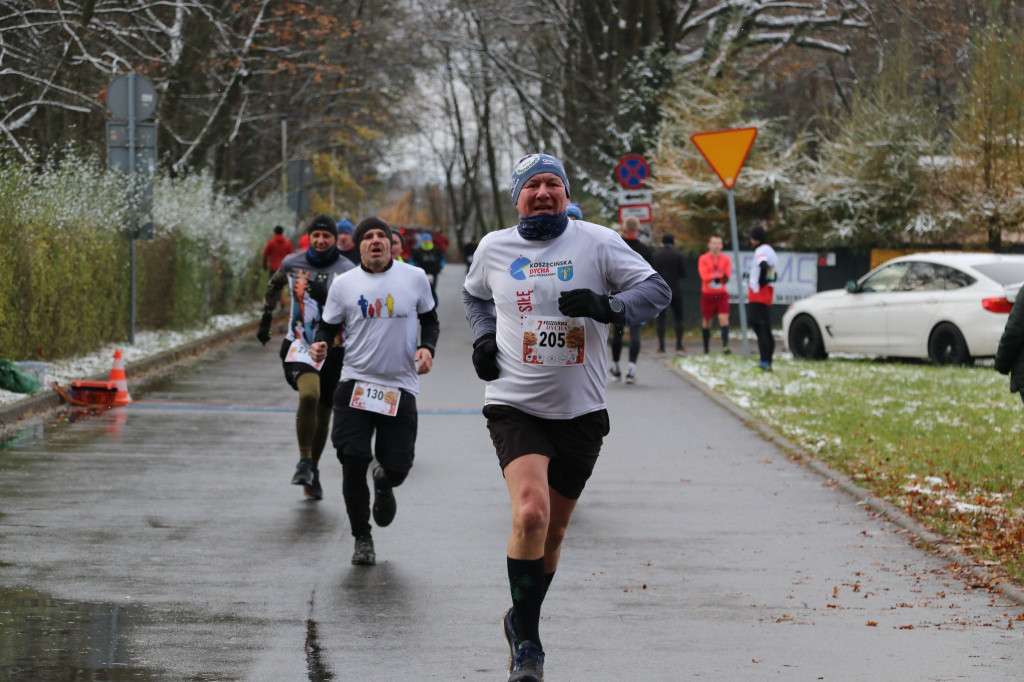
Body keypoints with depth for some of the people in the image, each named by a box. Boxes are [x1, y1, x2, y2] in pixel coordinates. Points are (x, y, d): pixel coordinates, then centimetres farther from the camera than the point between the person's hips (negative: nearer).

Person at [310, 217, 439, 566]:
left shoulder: (415, 278, 4)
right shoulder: (343, 284, 2)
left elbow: (430, 319, 15)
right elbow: (328, 325, 10)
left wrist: (426, 348, -3)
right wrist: (320, 343, -13)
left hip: (400, 386, 0)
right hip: (356, 382, 0)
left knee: (398, 468, -3)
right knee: (353, 460, -10)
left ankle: (384, 483, 39)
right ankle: (362, 538, 9)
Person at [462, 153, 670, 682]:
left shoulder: (597, 242, -3)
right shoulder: (494, 248, 4)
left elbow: (657, 289, -4)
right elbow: (474, 295, 25)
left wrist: (607, 306, -21)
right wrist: (483, 336, 6)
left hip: (580, 410, 1)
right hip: (515, 405, -1)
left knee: (553, 531, 11)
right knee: (530, 514, -22)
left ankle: (521, 620, 37)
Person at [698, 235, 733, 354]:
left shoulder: (726, 259, 5)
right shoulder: (703, 259, -1)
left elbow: (728, 275, -5)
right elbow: (704, 276, -13)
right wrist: (720, 276, -26)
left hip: (721, 294, 1)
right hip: (707, 294, -1)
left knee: (724, 318, -14)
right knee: (706, 320, 7)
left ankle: (725, 345, -19)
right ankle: (706, 346, 20)